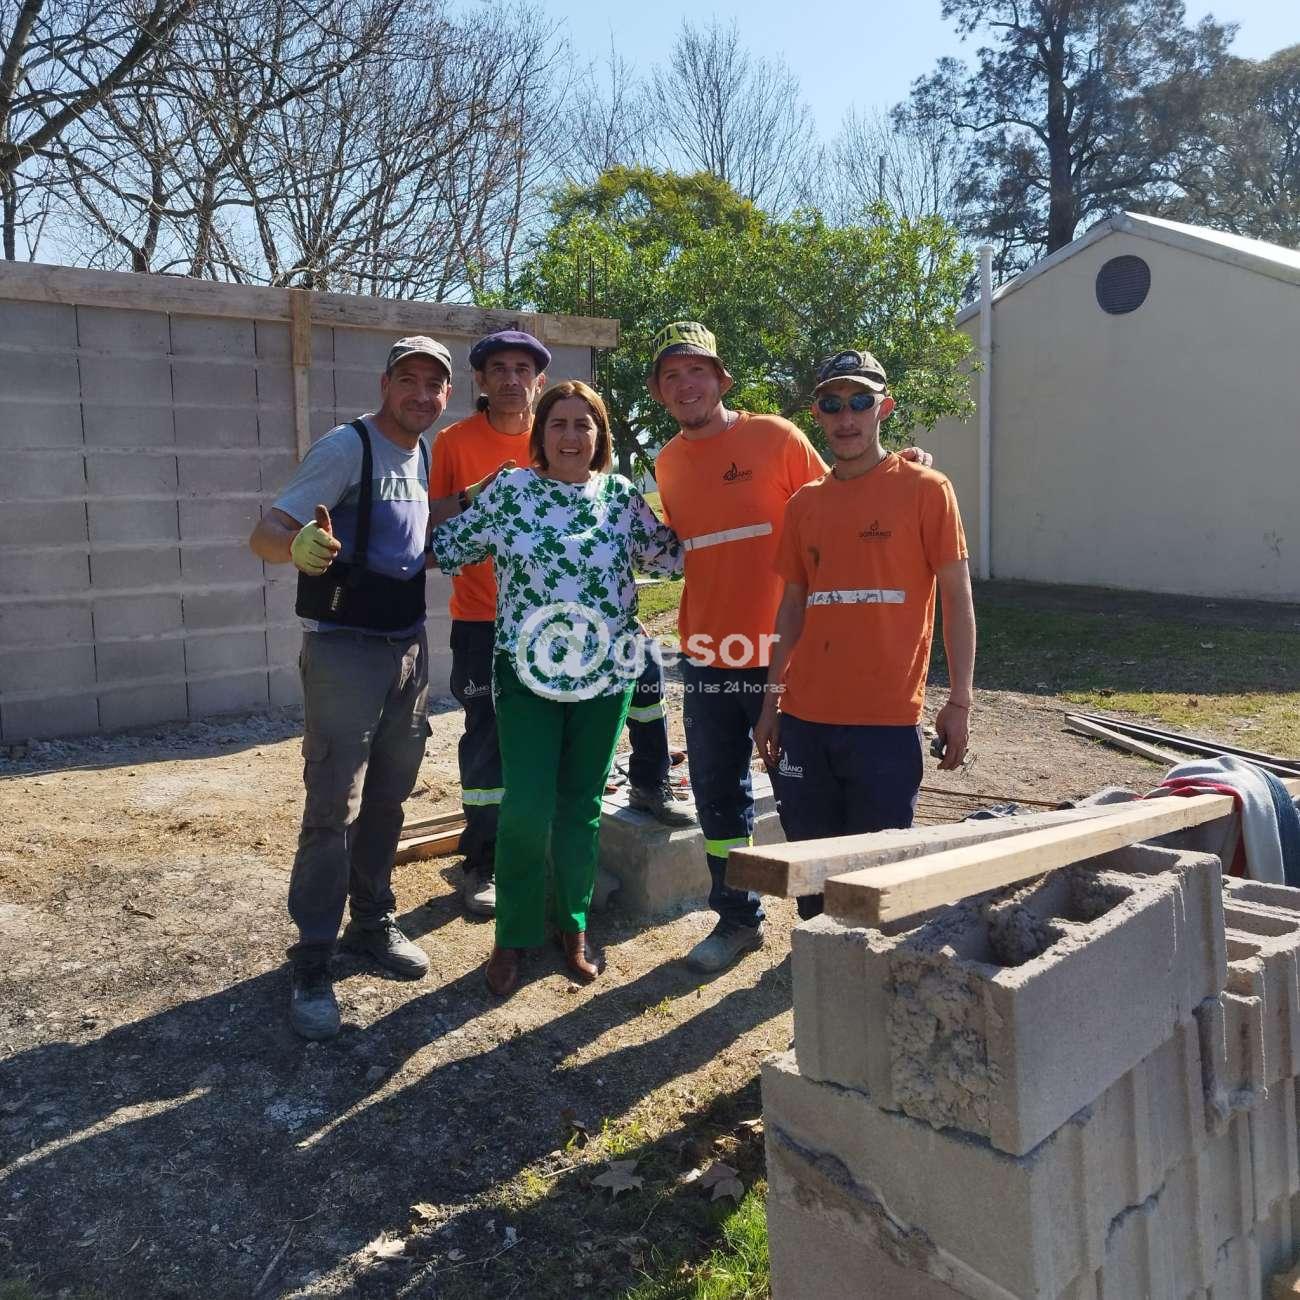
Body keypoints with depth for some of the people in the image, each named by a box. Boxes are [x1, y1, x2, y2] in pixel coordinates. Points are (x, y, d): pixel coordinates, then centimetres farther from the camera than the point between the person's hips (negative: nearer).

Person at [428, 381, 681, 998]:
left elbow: (670, 555, 12)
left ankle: (575, 925, 30)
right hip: (527, 671, -2)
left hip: (605, 673, 2)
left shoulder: (622, 497, 3)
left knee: (581, 805, 12)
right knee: (525, 808, -6)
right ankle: (513, 936, 15)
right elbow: (448, 545, 8)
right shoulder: (508, 491, -1)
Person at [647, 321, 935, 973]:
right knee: (717, 794, 13)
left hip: (780, 651, -5)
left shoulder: (776, 437, -7)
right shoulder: (668, 463, 9)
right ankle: (737, 920, 29)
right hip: (707, 655, 5)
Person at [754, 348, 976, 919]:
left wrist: (959, 701, -7)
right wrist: (772, 699, 12)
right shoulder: (804, 503, 11)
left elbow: (957, 598, -2)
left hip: (886, 720, -4)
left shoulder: (924, 489, -1)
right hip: (805, 718, 4)